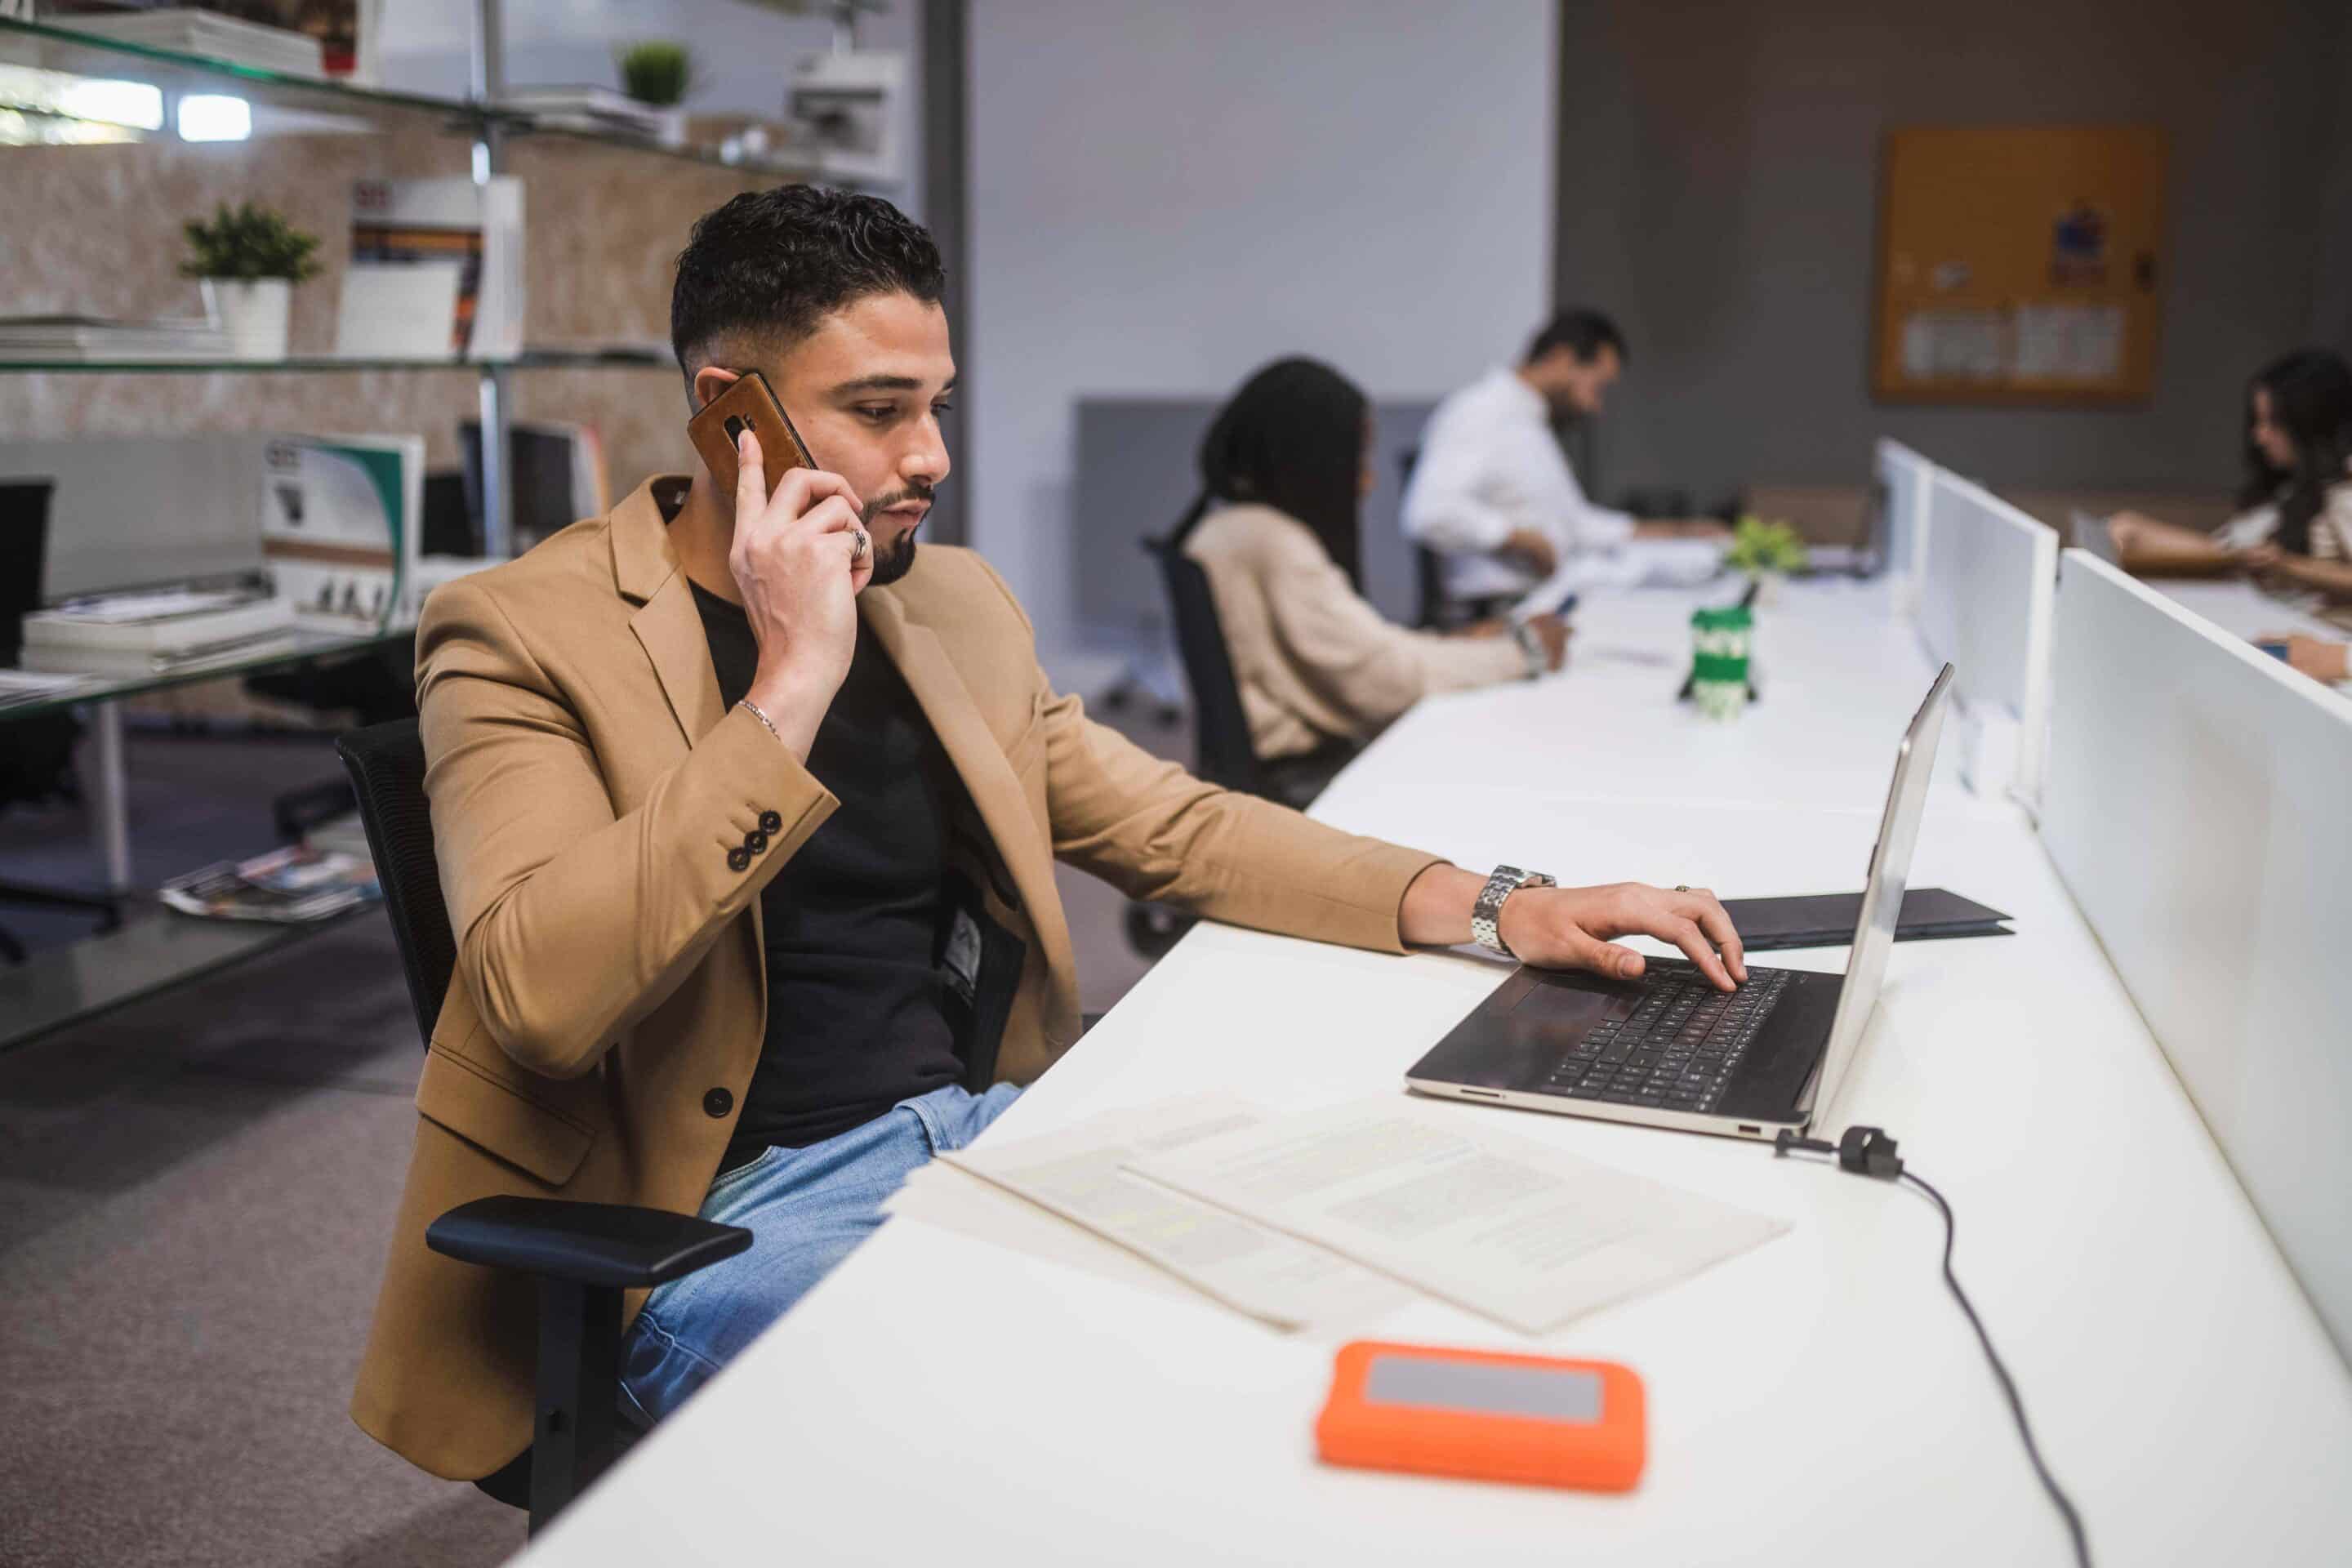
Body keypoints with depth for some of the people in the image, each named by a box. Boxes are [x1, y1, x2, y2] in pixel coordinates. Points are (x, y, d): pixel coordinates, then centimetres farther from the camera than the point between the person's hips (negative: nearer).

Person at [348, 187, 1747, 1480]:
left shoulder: (952, 602, 11)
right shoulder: (523, 634, -7)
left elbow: (1175, 828, 15)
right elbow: (541, 997, -21)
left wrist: (1493, 908, 4)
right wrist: (790, 686, -23)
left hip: (988, 1129, 7)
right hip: (726, 1208, -6)